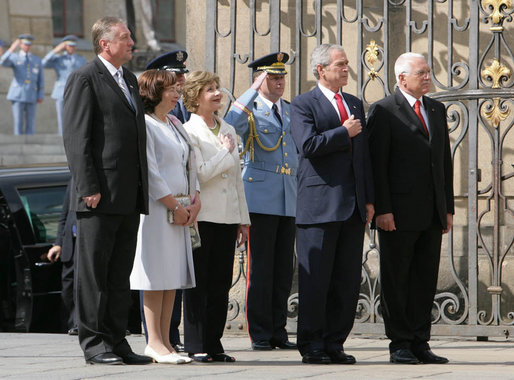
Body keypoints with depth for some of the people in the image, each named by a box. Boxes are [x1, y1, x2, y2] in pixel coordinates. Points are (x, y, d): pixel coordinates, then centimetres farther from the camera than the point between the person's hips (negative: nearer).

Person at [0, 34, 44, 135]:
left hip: (31, 96, 2)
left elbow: (40, 79, 11)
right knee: (18, 123, -5)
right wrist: (12, 49, -32)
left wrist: (41, 96, 2)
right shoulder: (14, 57, 3)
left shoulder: (37, 60, 11)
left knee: (30, 123, 1)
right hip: (17, 95, -2)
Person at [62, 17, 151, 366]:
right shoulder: (85, 79, -6)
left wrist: (143, 188, 16)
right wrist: (89, 188, -18)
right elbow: (76, 138, -11)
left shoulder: (130, 80, 20)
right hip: (100, 195, -8)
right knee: (94, 272, -2)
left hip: (130, 197, 8)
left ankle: (117, 341, 13)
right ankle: (94, 343, 0)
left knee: (121, 273, 9)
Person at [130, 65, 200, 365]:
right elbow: (150, 171, -13)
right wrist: (174, 205, -13)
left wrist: (196, 200, 4)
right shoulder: (144, 125, -8)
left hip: (180, 211, 8)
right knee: (157, 275, -8)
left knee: (174, 274, 6)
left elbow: (190, 165, 20)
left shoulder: (176, 125, 20)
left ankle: (164, 340, 8)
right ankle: (155, 342, -7)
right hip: (156, 208, -8)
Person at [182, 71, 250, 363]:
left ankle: (213, 344, 11)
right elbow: (199, 174, -17)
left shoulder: (228, 130, 16)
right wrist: (225, 152, -6)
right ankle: (196, 346, 1)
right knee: (198, 283, -3)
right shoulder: (189, 131, -6)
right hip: (202, 216, -6)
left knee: (221, 283, 6)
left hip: (228, 217, 6)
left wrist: (244, 219, 17)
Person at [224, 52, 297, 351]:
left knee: (284, 269, 6)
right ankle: (260, 334, 0)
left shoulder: (292, 111, 17)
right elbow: (231, 124, -24)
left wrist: (301, 187, 19)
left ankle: (278, 331, 12)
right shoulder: (250, 109, -1)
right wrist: (254, 90, -20)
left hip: (290, 200, 5)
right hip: (261, 199, -5)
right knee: (261, 268, -4)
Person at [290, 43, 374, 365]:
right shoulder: (303, 105, -1)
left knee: (348, 280, 5)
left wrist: (369, 199, 13)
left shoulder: (356, 105, 19)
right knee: (315, 279, -4)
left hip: (353, 205, 6)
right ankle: (312, 345, 2)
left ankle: (334, 343, 11)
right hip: (320, 203, -6)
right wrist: (344, 133, -8)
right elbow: (308, 145, -17)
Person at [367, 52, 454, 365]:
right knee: (396, 280, 0)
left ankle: (420, 343, 12)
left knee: (426, 280, 7)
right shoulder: (385, 111, -4)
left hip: (432, 213, 6)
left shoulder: (437, 110, 15)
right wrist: (383, 210, -15)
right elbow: (377, 164, -8)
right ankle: (400, 344, 5)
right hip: (399, 212, -6)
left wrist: (448, 207, 11)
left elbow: (445, 161, 16)